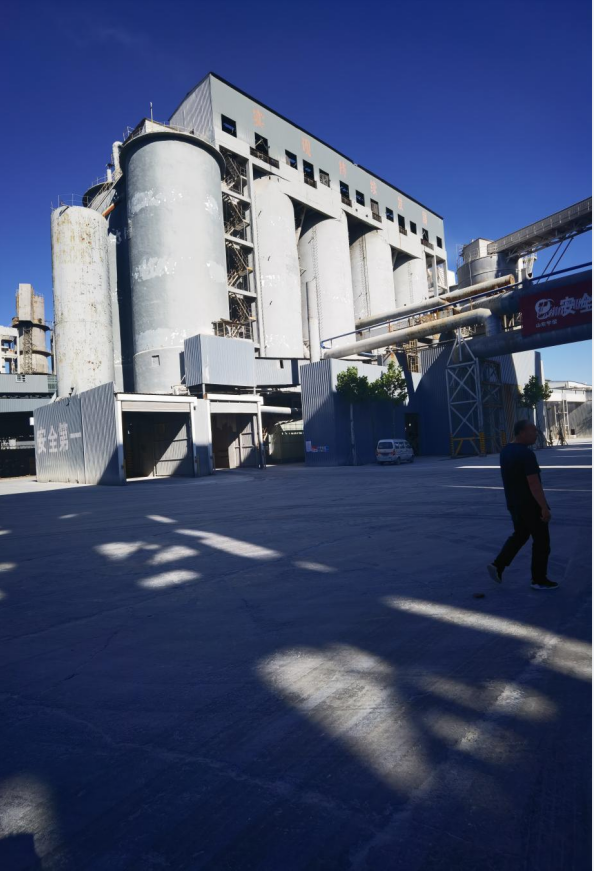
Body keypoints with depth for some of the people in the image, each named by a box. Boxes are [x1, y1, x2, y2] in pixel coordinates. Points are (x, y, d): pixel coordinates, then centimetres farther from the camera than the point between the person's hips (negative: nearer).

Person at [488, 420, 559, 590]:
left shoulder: (505, 451, 6)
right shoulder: (526, 454, -22)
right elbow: (534, 483, -25)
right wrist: (544, 507, -22)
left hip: (514, 503, 8)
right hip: (530, 505, -8)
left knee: (519, 535, 22)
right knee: (541, 541, 6)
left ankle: (497, 565, 16)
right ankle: (539, 580, 17)